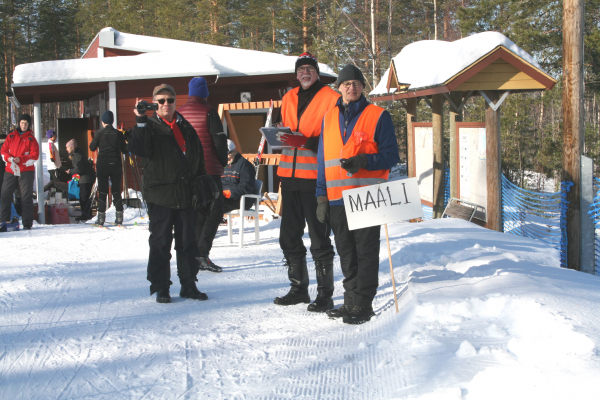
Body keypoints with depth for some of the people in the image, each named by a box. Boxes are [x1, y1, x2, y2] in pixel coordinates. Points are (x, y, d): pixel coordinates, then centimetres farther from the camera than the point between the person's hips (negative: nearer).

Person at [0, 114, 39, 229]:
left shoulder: (31, 139, 4)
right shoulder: (11, 136, 12)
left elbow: (34, 156, -4)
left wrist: (20, 159, -16)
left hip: (26, 172, -3)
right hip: (10, 171, 3)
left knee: (26, 197, -1)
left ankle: (27, 223, 2)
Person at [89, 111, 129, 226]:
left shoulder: (99, 133, -7)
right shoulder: (119, 134, -2)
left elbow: (92, 147, 0)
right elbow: (124, 150, 2)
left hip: (102, 165, -2)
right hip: (116, 165, 2)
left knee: (102, 191, 5)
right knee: (116, 190, 9)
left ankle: (101, 217, 2)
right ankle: (119, 216, 5)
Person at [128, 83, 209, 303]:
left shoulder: (186, 128, 14)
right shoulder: (149, 127, 0)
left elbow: (199, 159, 18)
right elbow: (137, 149, -20)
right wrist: (141, 122, -27)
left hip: (186, 195, 4)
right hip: (161, 196, -4)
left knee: (189, 242, 8)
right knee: (160, 243, 0)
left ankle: (188, 284, 18)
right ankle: (160, 287, 9)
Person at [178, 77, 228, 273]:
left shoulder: (179, 113, 8)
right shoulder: (208, 112, -7)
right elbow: (220, 139, -9)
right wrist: (223, 162, 5)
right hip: (208, 169, -5)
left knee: (196, 212, 13)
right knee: (214, 210, -1)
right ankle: (202, 252, -13)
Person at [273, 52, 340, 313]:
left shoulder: (331, 98, -3)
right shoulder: (289, 98, 16)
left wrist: (303, 141, -21)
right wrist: (280, 136, 3)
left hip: (316, 176, -7)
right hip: (290, 174, 7)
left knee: (319, 239, -2)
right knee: (289, 237, 13)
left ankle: (325, 294, 7)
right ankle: (298, 289, 26)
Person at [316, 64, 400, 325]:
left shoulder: (378, 116, 1)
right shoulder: (329, 118, 14)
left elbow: (391, 156, -3)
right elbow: (323, 160, 17)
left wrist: (362, 161, -19)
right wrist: (322, 197, 11)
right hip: (337, 198, 5)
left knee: (366, 252, -1)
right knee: (346, 254, 11)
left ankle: (363, 305, 5)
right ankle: (351, 301, 21)